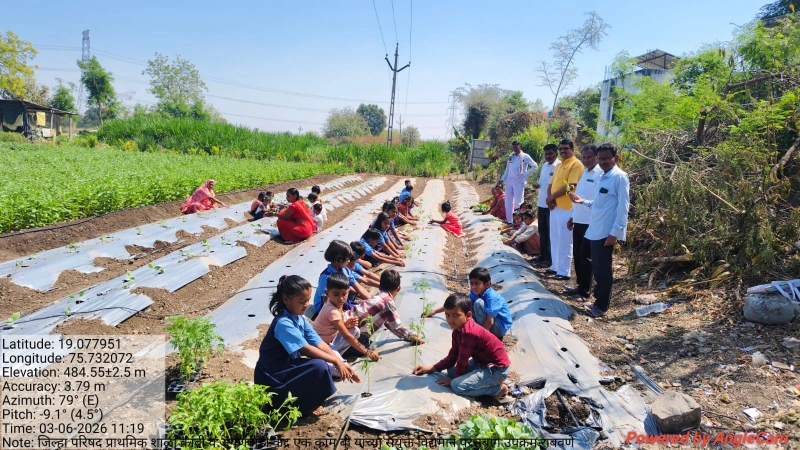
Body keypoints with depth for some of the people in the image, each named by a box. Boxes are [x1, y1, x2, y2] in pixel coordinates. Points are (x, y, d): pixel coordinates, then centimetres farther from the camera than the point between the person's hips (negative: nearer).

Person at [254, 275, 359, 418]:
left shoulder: (301, 319, 3)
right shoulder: (283, 323, -24)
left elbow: (320, 344, -2)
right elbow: (306, 349, -28)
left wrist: (341, 363, -10)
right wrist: (336, 361, -26)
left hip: (286, 368, 9)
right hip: (271, 379, -9)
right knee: (319, 367, -24)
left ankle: (299, 400, 7)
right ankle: (302, 407, -5)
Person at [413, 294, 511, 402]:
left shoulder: (469, 333, -28)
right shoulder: (458, 330, 2)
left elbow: (462, 361, -20)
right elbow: (452, 357, 8)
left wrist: (454, 380, -5)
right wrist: (431, 368, 0)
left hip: (498, 368, -10)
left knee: (457, 385, -19)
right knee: (451, 371, 14)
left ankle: (499, 389, -4)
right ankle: (493, 381, 12)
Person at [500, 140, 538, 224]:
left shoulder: (525, 156, -2)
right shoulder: (511, 156, 12)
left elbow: (535, 166, -1)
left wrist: (526, 174, -7)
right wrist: (503, 179, 7)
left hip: (519, 182, -5)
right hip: (509, 181, 5)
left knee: (518, 202, -2)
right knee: (508, 201, 8)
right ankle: (509, 220, 17)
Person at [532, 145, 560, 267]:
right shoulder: (544, 166, 13)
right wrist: (538, 185, 2)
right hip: (541, 203, 8)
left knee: (551, 233, 0)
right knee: (542, 232, 15)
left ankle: (550, 258, 8)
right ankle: (543, 256, 26)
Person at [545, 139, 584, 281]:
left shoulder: (576, 164, -10)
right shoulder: (559, 165, 18)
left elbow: (570, 186, -19)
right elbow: (551, 183, 17)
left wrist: (552, 196, -12)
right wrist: (549, 198, -3)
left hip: (566, 208, -9)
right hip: (555, 206, 9)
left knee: (564, 241, -4)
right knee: (554, 239, 15)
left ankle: (564, 271, 3)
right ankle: (556, 266, 26)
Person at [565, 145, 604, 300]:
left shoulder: (600, 174, -12)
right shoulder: (585, 172, 14)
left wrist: (582, 201, -31)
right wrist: (572, 216, 19)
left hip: (590, 222, -8)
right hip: (579, 220, 8)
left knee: (586, 256, 1)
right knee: (577, 254, 14)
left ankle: (585, 291, 12)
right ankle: (580, 286, 27)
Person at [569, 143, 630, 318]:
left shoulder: (620, 177, -11)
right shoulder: (604, 177, 16)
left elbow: (622, 207, -15)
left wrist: (615, 232, -19)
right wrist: (582, 201, 10)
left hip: (606, 232, -8)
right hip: (595, 230, 8)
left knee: (603, 270, 0)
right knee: (597, 269, 15)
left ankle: (601, 306, 11)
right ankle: (599, 300, 26)